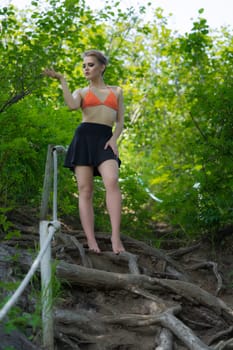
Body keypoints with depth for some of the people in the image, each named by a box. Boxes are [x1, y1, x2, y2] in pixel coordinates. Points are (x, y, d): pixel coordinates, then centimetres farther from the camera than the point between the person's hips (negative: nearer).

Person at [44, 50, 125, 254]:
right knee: (85, 191, -9)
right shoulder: (81, 93, 19)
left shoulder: (117, 91, 22)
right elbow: (72, 106, -6)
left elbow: (120, 122, 15)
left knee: (112, 182, -27)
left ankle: (116, 236, -31)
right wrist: (62, 80, -3)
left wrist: (114, 139, -4)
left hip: (105, 140, 0)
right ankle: (91, 242, -12)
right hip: (84, 138, 1)